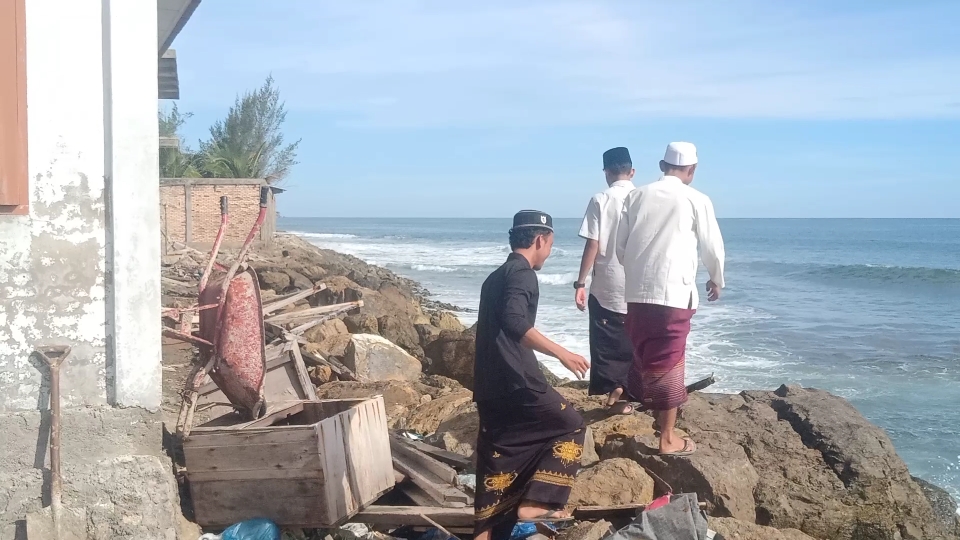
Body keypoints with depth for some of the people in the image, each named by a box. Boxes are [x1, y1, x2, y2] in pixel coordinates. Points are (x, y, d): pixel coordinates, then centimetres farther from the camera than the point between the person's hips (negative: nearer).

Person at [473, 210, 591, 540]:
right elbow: (514, 323, -25)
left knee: (499, 456, 12)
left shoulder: (495, 277, 20)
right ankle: (535, 503, -1)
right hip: (515, 380, -9)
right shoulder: (522, 273, -10)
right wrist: (560, 353, -25)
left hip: (489, 384, 9)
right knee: (570, 425, 6)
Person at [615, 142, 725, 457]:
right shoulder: (696, 200, -1)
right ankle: (667, 438, 6)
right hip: (674, 293, -4)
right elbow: (712, 246, 6)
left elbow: (620, 245, 12)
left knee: (643, 357, 18)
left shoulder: (636, 196, 9)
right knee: (668, 363, 1)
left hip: (636, 292, 4)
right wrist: (716, 280, 24)